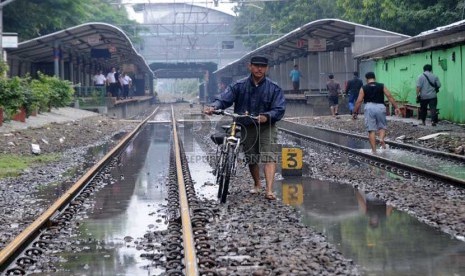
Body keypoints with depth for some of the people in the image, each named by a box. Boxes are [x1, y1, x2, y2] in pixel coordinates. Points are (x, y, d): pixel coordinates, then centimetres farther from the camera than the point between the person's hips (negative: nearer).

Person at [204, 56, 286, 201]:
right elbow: (224, 99, -9)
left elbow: (279, 109, -12)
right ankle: (257, 185, 37)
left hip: (266, 126, -2)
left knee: (269, 156, -19)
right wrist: (213, 107, -31)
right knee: (251, 158, 13)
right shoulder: (239, 86, -2)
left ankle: (269, 190, -27)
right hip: (247, 127, 2)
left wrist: (266, 116, -31)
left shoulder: (274, 88, -5)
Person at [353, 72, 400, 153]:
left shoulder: (364, 88, 7)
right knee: (382, 126, 17)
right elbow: (389, 97, 2)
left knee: (371, 130, 2)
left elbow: (359, 101, 2)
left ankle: (374, 150, 0)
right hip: (380, 107, 1)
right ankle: (381, 138, -14)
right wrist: (396, 107, 3)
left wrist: (355, 112, 8)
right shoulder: (382, 86, 10)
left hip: (369, 107, -1)